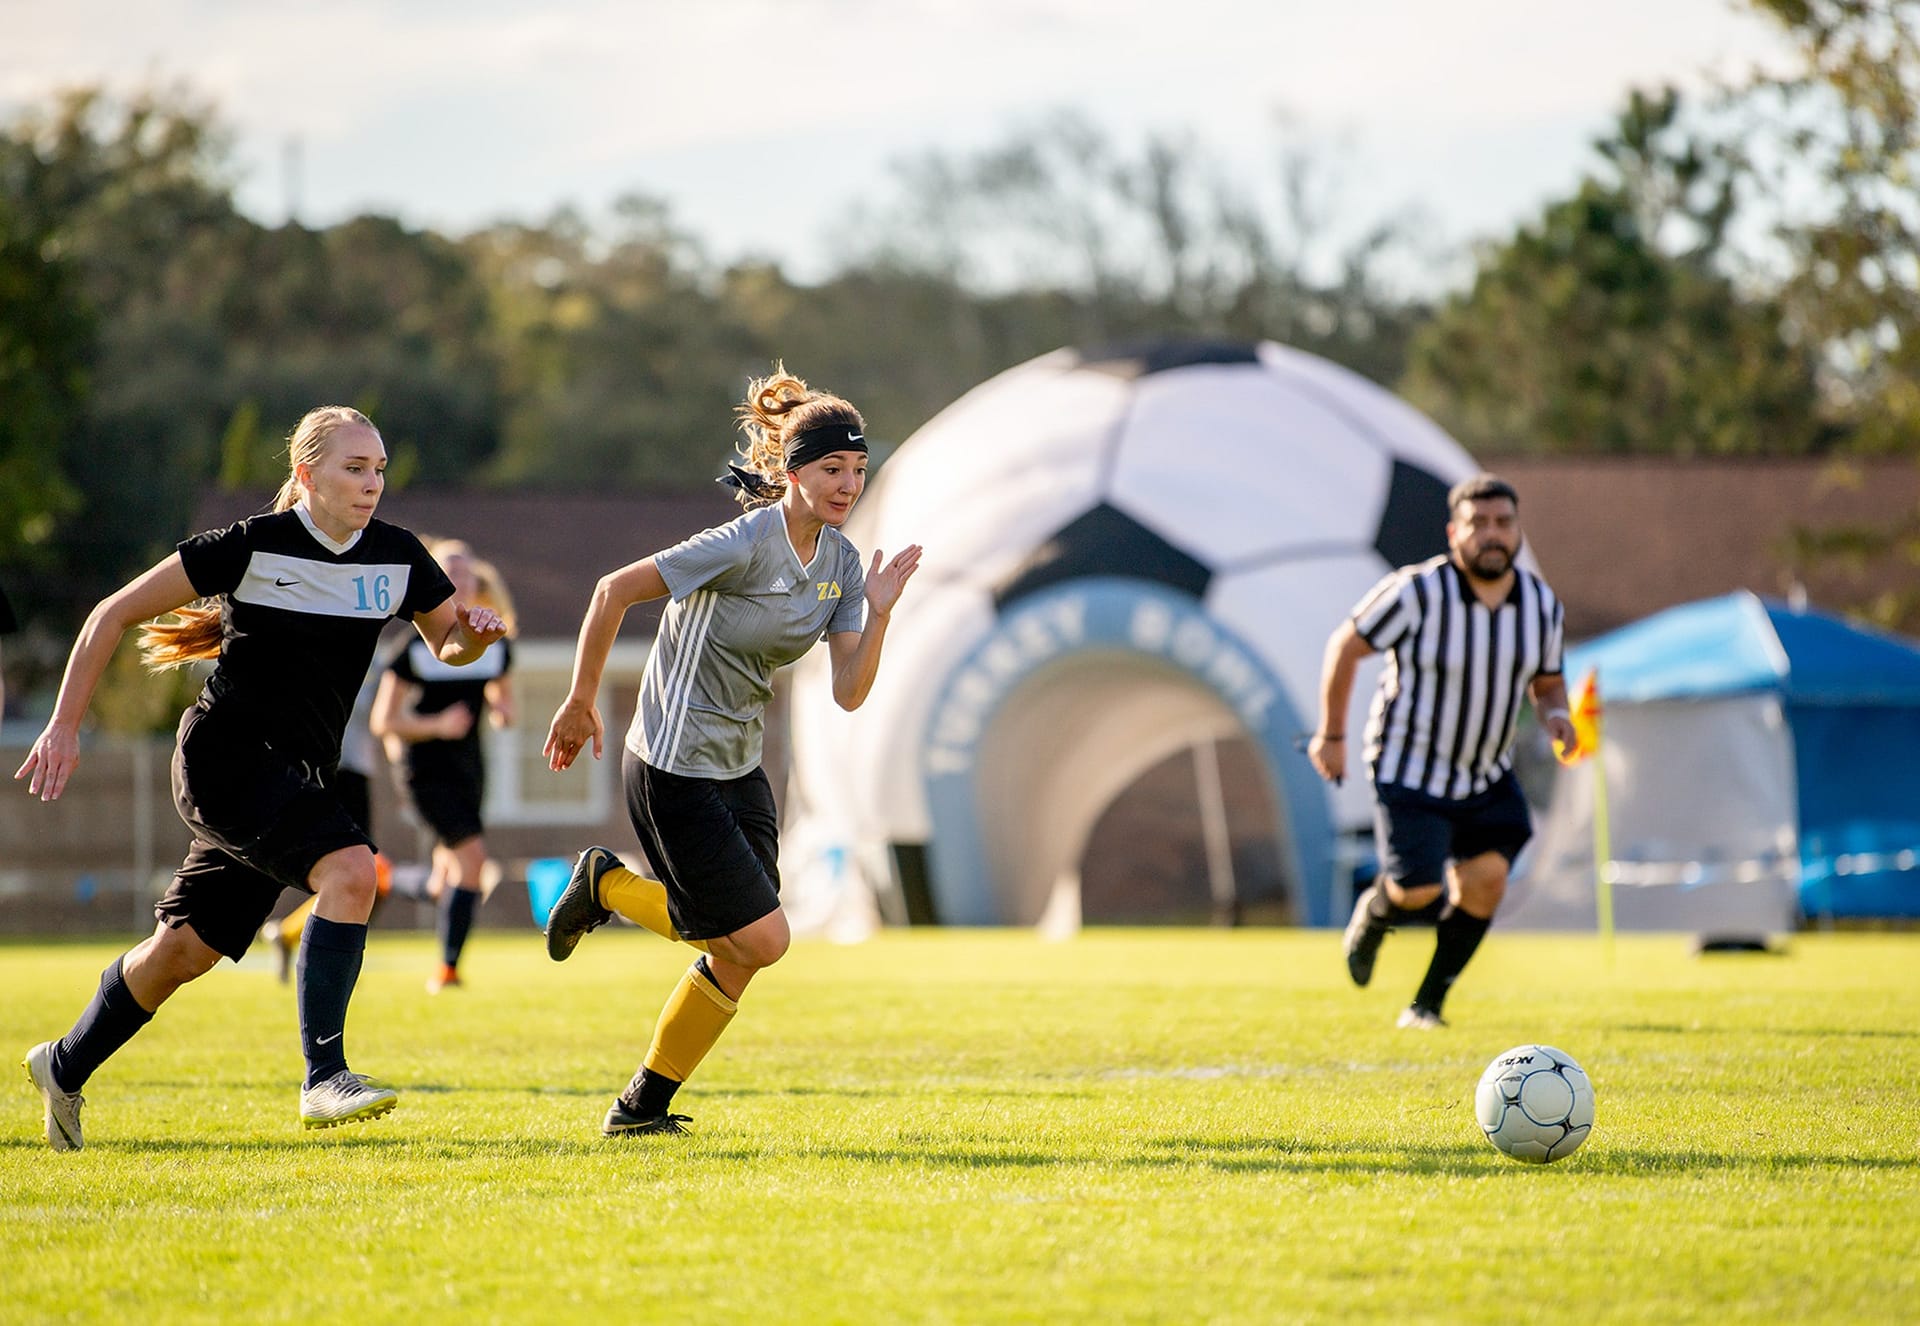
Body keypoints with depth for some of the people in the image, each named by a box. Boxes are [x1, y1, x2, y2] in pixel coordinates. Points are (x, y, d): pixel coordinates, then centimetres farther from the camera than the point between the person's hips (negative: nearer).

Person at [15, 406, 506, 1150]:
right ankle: (323, 1078, -28)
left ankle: (65, 1067, 31)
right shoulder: (252, 547, -12)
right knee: (350, 868, -28)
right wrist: (64, 726, -9)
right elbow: (114, 614, -6)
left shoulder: (397, 558, 3)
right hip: (227, 752, -6)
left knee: (185, 951, 9)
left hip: (297, 777, 6)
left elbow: (448, 642, 19)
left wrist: (474, 634, -7)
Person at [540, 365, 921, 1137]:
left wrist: (878, 614, -17)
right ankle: (606, 886, 9)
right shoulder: (745, 545, -21)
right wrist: (580, 703, -9)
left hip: (738, 767, 8)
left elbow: (849, 693, -1)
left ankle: (642, 1106, 21)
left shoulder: (841, 562, 3)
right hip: (675, 771, -8)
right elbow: (614, 591, -16)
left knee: (738, 958, 8)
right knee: (762, 939, -9)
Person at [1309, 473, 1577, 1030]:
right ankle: (1375, 910, 26)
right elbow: (1346, 646, -10)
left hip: (1487, 775, 4)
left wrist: (1555, 714, -12)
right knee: (1418, 890, -13)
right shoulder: (1417, 592, -21)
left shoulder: (1541, 603, -4)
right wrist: (1331, 735, -5)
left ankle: (1428, 1004, 4)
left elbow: (1547, 681, 11)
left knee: (1487, 877, -13)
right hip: (1409, 770, -4)